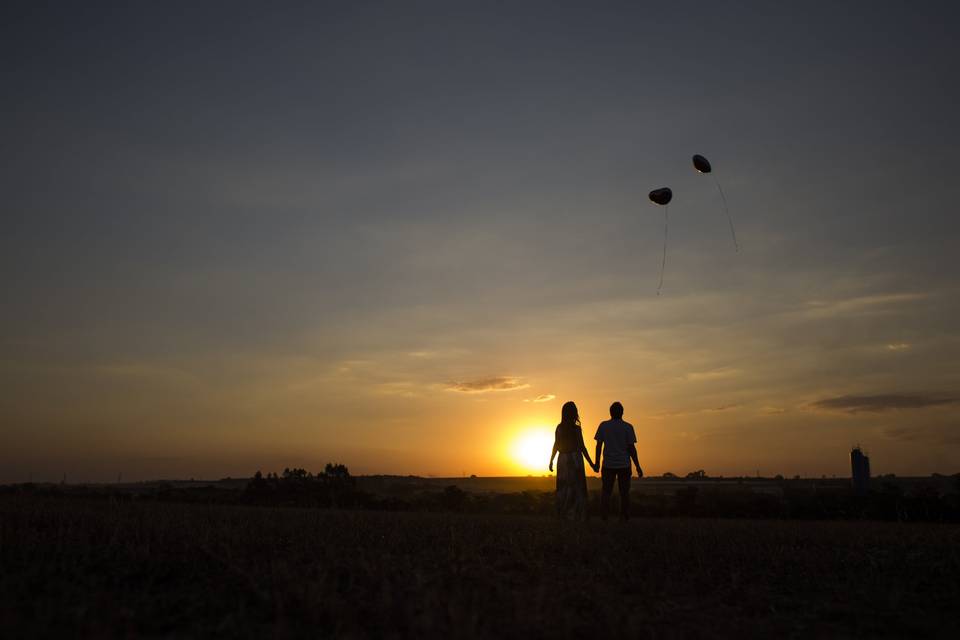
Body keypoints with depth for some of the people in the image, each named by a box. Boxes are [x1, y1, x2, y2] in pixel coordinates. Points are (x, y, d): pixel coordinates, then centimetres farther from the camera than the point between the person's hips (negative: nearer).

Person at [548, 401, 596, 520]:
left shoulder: (559, 428, -2)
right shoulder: (577, 428, -9)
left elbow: (556, 446, -1)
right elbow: (582, 447, -9)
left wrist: (551, 461, 9)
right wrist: (591, 463, -2)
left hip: (562, 460, 3)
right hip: (575, 459, -3)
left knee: (563, 487, 12)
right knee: (578, 487, 5)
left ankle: (562, 514, 12)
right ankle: (579, 515, 4)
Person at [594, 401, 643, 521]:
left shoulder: (603, 425, 1)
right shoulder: (627, 427, -3)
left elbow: (599, 445, 0)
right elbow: (631, 448, -6)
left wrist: (597, 463, 8)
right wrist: (638, 466, 0)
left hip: (608, 464, 1)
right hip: (624, 465, 0)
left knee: (606, 491, 6)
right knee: (624, 492, 8)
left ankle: (603, 517, 0)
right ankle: (624, 518, 8)